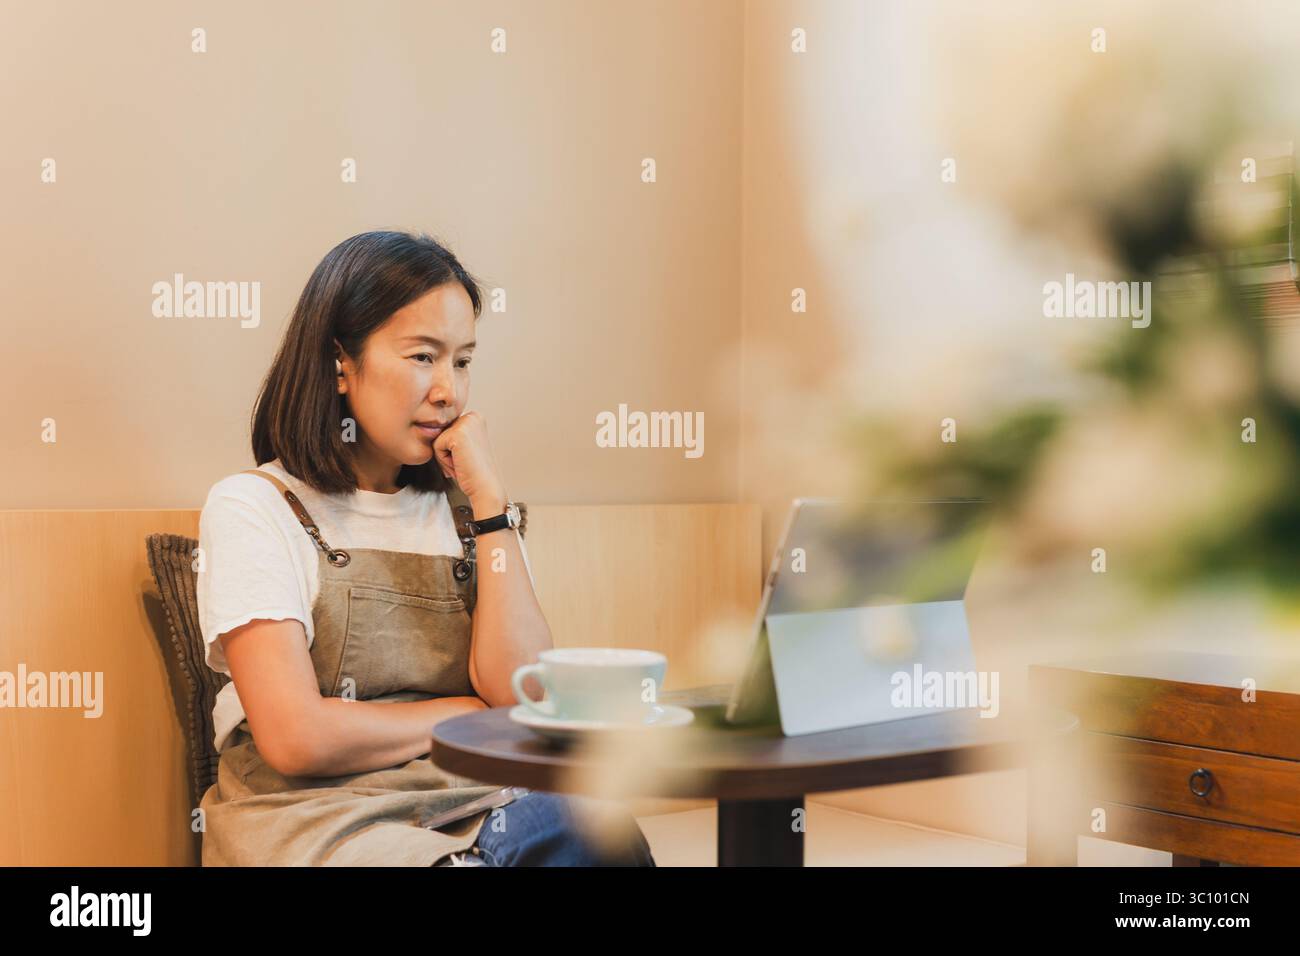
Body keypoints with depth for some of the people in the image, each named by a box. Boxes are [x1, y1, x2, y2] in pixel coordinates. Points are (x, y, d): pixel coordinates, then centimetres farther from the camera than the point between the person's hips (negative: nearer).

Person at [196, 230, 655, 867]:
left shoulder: (465, 512, 14)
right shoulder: (254, 508, 0)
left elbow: (525, 695, -2)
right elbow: (295, 738, -11)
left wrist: (490, 498, -3)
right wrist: (467, 716, 0)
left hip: (470, 810, 4)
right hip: (316, 816, -4)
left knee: (599, 833, -28)